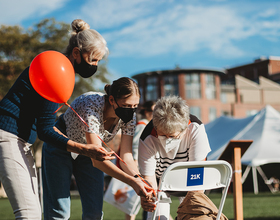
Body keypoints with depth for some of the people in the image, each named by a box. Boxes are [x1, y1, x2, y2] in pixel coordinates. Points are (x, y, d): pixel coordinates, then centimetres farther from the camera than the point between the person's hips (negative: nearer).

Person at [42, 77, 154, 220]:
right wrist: (132, 181, -49)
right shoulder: (92, 106, -38)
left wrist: (139, 179, -38)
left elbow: (126, 156, -19)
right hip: (61, 148, -5)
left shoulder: (129, 116, -20)